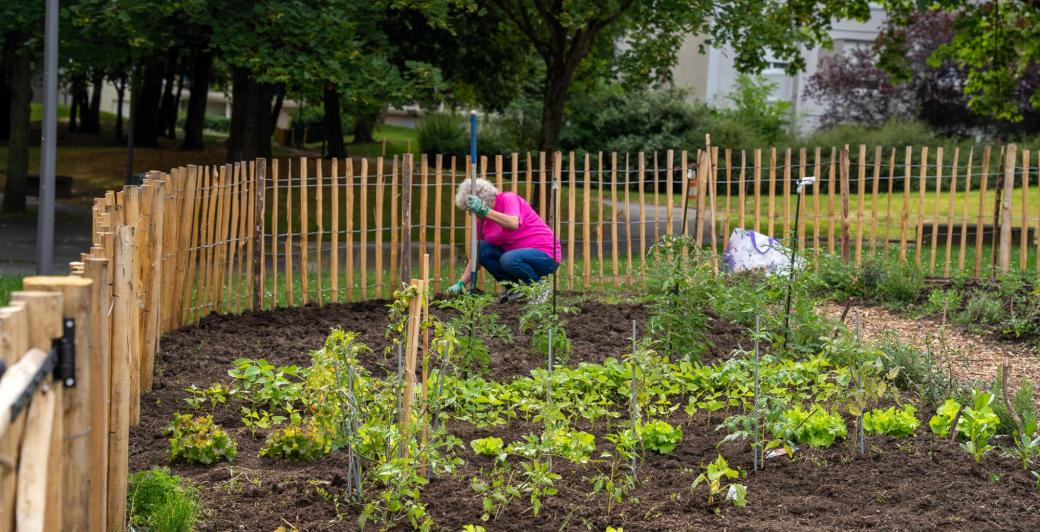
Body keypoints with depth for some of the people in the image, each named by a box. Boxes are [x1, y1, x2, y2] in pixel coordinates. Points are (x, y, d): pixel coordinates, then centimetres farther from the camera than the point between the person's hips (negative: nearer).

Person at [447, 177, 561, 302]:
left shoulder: (508, 199, -14)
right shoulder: (482, 221, 5)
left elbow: (514, 223, -36)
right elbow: (476, 256, 7)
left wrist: (484, 211, -39)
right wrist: (461, 283, -3)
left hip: (547, 254, -7)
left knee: (509, 259, -35)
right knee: (481, 247, -9)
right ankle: (515, 288, 0)